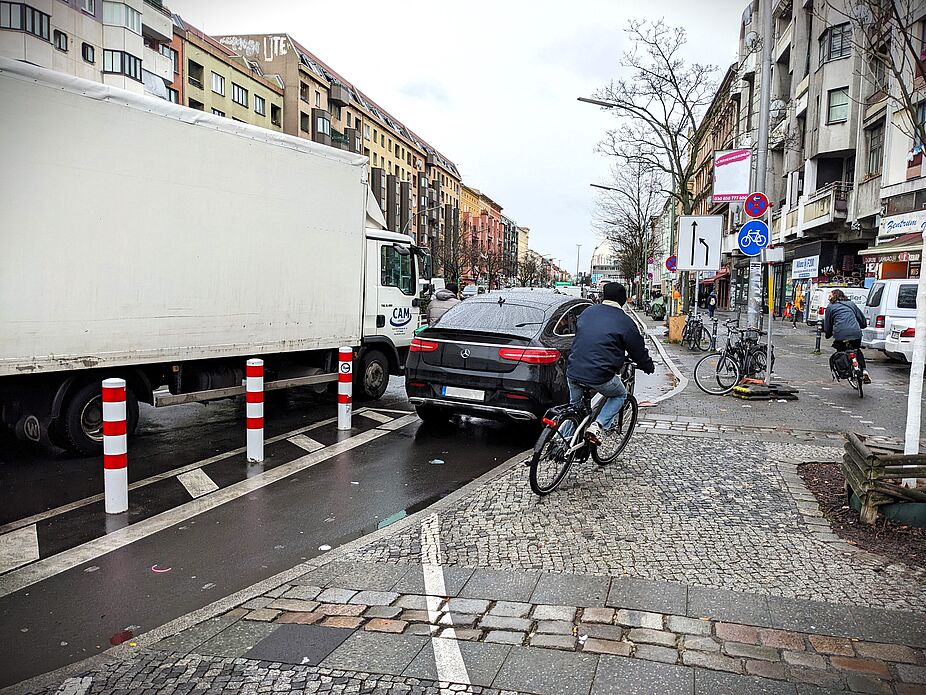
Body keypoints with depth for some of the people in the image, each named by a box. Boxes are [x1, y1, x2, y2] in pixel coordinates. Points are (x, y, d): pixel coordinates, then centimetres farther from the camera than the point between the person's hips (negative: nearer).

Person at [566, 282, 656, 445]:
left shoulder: (587, 313, 14)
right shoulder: (625, 322, -1)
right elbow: (638, 351, 8)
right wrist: (649, 367, 28)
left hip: (573, 372, 5)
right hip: (599, 375, -5)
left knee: (575, 404, 29)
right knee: (620, 396, 23)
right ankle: (597, 427, 3)